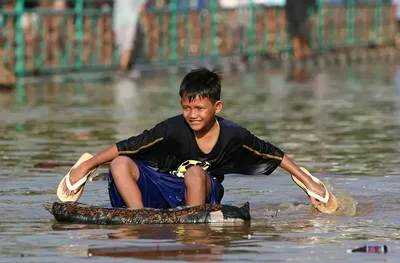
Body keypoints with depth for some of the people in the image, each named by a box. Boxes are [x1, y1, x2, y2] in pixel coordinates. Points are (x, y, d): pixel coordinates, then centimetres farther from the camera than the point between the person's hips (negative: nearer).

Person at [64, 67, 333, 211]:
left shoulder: (234, 136, -15)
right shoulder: (173, 129, -17)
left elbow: (275, 155, -3)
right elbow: (125, 147, -13)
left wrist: (311, 184, -2)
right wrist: (84, 168, -12)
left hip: (203, 194, -1)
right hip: (164, 189, 1)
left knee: (196, 172, -35)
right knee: (121, 164, -21)